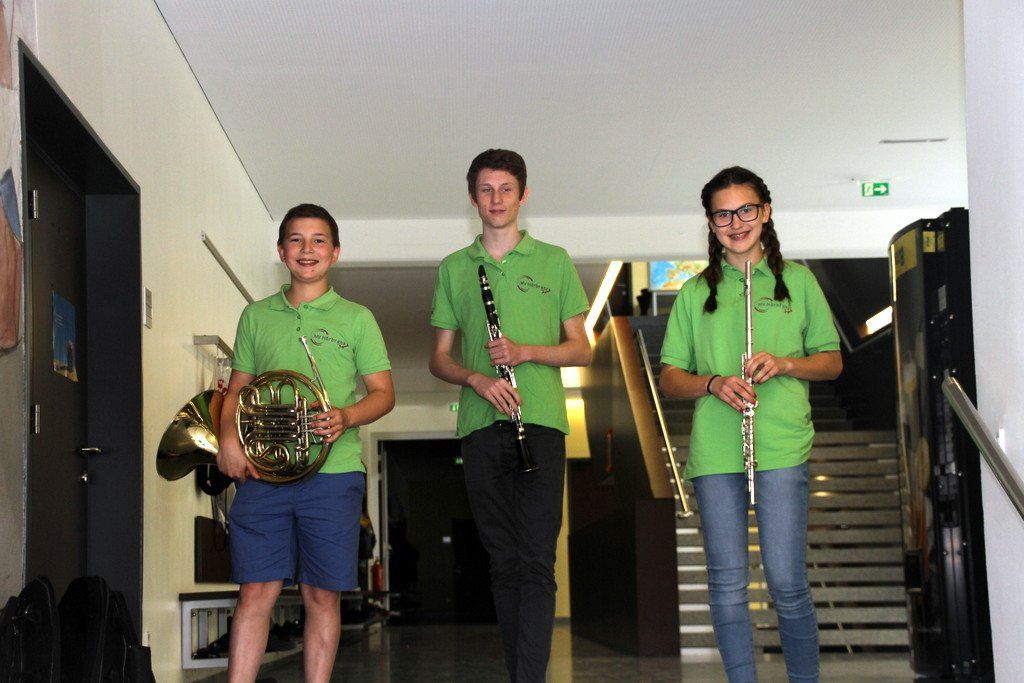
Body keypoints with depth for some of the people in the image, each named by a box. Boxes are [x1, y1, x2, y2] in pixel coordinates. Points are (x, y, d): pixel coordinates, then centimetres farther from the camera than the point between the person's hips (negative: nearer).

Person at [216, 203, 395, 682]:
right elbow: (237, 387, 18)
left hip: (333, 473, -1)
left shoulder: (356, 318, 9)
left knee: (322, 595, 1)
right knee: (256, 590, -3)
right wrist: (228, 436, -1)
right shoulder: (256, 316, 16)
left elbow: (383, 393, 6)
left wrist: (346, 417, -14)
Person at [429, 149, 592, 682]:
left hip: (540, 421, -2)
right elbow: (439, 358, 14)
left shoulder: (554, 262, 11)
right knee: (503, 561, 5)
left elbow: (581, 350, 10)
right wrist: (477, 379, -7)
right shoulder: (453, 269, 15)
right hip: (480, 425, 2)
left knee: (536, 561, -10)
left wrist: (526, 351, -9)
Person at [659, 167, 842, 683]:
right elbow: (669, 377, 13)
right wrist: (712, 383, -8)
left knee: (787, 583, -5)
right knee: (726, 584, 2)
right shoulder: (695, 292, 14)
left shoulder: (796, 280, 11)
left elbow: (832, 362, 12)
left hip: (782, 446, -2)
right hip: (714, 451, 2)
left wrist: (785, 363, -8)